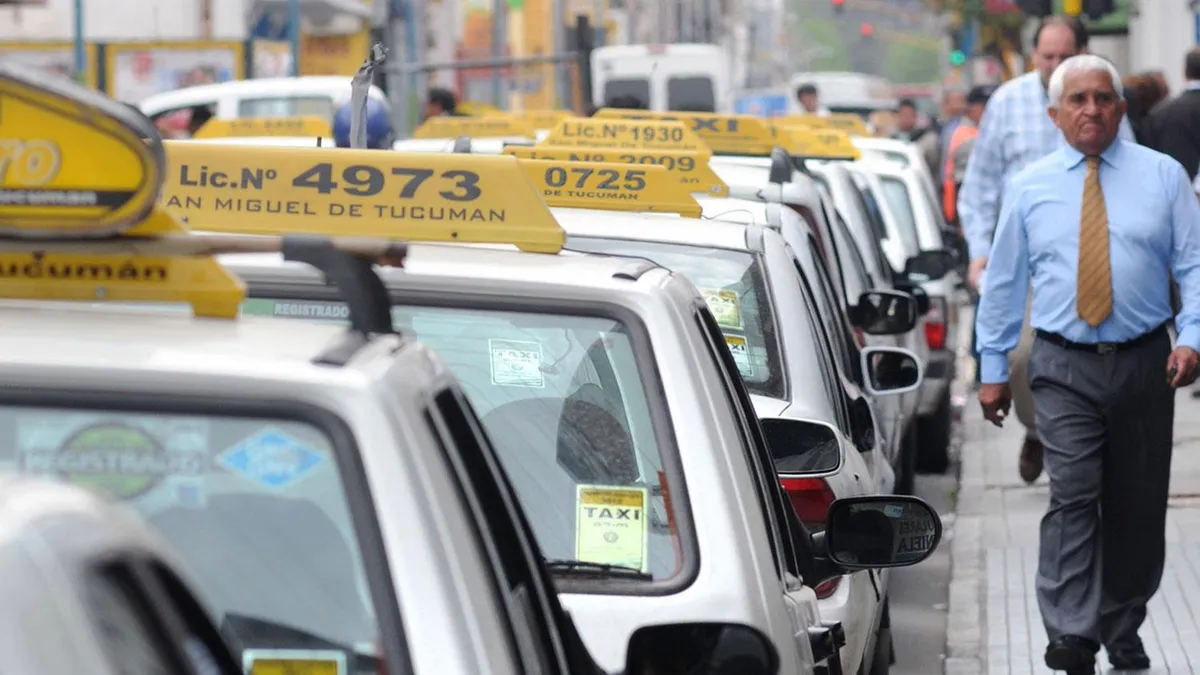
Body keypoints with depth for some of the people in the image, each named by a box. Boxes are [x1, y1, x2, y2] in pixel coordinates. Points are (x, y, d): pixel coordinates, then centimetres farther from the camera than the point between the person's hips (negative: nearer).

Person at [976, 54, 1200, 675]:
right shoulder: (1028, 187, 6)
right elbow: (1003, 281, 10)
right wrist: (993, 367, 8)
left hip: (1145, 363, 1)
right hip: (1065, 368, -1)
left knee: (1138, 506, 8)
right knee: (1073, 498, -14)